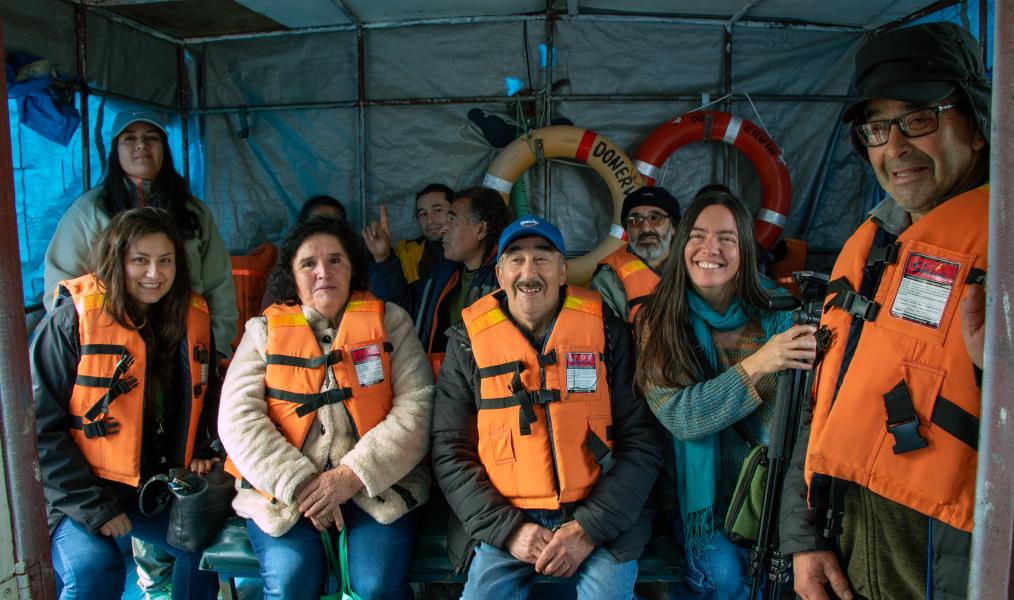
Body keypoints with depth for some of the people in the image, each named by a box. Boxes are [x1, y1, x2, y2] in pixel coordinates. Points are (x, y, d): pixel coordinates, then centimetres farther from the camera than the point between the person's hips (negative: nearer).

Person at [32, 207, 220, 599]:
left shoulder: (193, 318, 1)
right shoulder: (72, 320, -14)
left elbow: (205, 399, 18)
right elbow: (40, 425, -13)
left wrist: (202, 453, 3)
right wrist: (90, 506, -16)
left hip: (159, 489, 5)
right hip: (77, 491, -5)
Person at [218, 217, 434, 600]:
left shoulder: (390, 322, 9)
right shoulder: (264, 330, 11)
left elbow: (414, 411, -2)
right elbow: (238, 418, -1)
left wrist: (355, 474, -14)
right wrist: (299, 484, -12)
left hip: (377, 483, 0)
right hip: (282, 488, 1)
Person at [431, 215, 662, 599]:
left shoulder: (606, 332, 1)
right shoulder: (468, 342, 2)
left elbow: (641, 445, -1)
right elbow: (450, 454, 1)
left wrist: (590, 528, -11)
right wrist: (507, 529, -10)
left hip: (595, 514, 0)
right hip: (504, 520, 1)